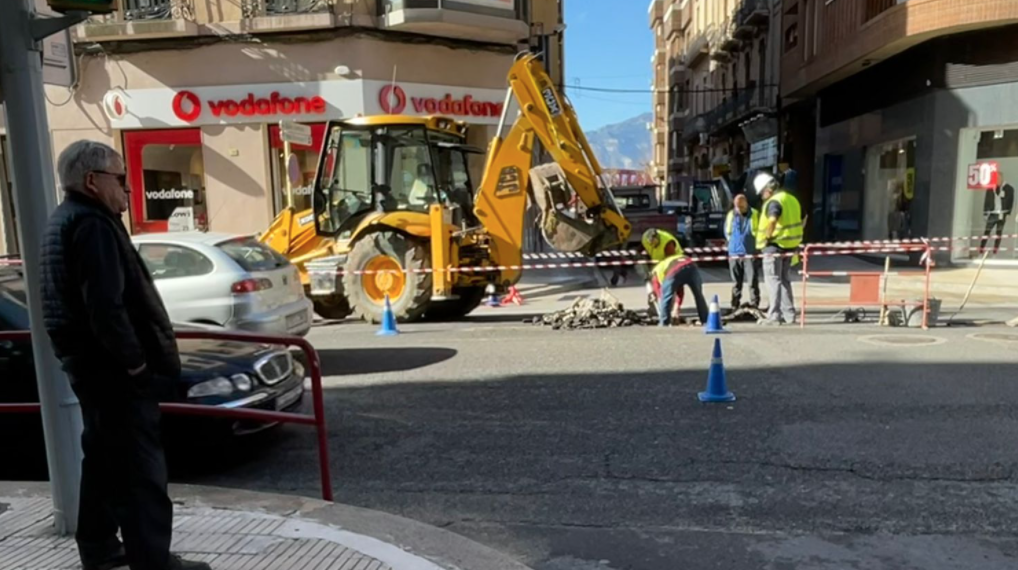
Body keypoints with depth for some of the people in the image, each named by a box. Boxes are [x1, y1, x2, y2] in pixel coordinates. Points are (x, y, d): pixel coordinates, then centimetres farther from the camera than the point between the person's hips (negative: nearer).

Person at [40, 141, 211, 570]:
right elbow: (106, 306, -27)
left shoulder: (63, 221, 16)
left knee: (105, 458, 19)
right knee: (141, 466, -6)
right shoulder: (92, 224, -18)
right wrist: (135, 361, -18)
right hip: (113, 368, -11)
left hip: (89, 362, 11)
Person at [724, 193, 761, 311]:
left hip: (750, 253, -3)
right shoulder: (731, 215, 6)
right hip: (734, 254, 3)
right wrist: (734, 242, 11)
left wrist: (756, 244, 0)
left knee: (753, 281, -4)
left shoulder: (755, 215, -3)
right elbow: (727, 232, 17)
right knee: (736, 282, 10)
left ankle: (754, 306, 1)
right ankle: (735, 307, 16)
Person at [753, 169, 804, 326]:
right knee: (785, 280, 15)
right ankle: (789, 315, 18)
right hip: (789, 246, 9)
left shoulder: (774, 202, -15)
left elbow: (772, 220, -34)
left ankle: (774, 315, -4)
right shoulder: (791, 199, 15)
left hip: (774, 245, -9)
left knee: (773, 280, -3)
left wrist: (767, 236, -21)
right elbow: (801, 219, 24)